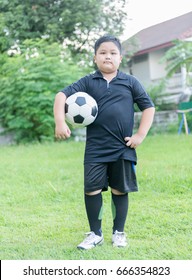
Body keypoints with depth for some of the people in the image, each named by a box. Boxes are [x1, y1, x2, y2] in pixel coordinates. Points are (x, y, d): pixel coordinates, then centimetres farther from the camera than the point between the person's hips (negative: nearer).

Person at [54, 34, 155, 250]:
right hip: (95, 149, 0)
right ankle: (95, 233, 16)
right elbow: (63, 95, -6)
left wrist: (140, 135, -3)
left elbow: (148, 106, 6)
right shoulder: (88, 82, 2)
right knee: (91, 189, -1)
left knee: (120, 190, 8)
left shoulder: (130, 82, 3)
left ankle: (119, 232, 25)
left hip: (123, 149, 0)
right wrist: (60, 121, -21)